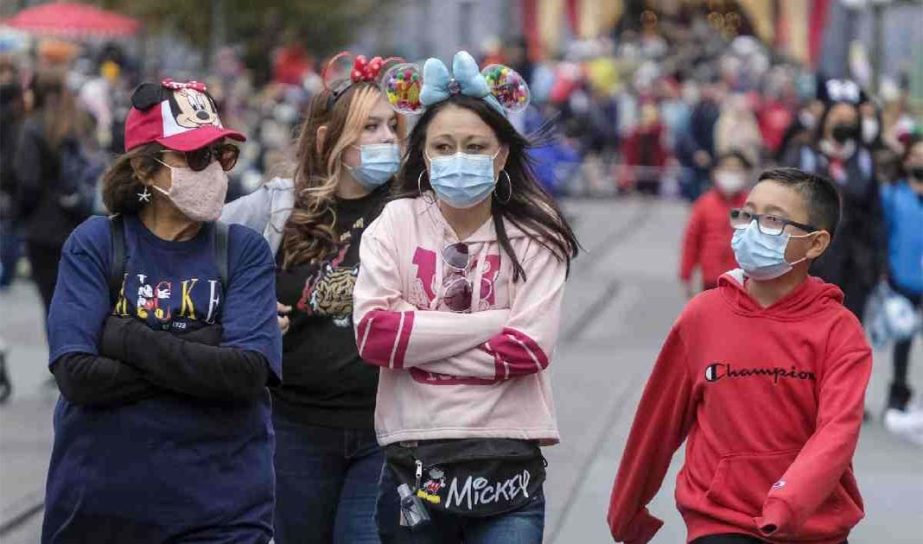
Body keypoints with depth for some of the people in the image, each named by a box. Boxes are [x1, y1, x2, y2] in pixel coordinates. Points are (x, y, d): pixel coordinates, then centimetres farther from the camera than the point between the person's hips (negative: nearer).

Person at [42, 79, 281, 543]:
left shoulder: (244, 251, 2)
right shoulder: (94, 245, 1)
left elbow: (249, 372, -13)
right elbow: (77, 374, -11)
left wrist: (129, 340, -15)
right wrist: (198, 357, -14)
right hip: (100, 499, 0)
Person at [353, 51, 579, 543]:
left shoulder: (534, 236, 1)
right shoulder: (397, 223, 4)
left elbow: (529, 348, -11)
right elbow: (372, 332, -9)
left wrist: (415, 342, -10)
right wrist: (488, 322, -12)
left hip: (506, 466, -2)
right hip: (413, 460, 2)